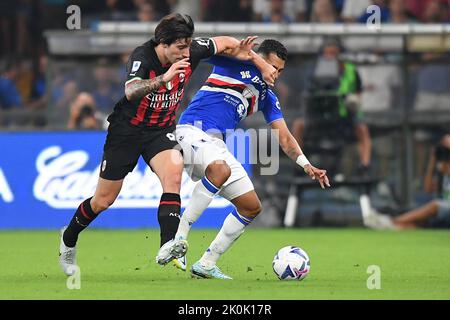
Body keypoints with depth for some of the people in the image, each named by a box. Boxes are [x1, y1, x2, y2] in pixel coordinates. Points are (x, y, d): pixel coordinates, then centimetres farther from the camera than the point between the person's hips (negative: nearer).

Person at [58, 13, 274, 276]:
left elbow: (223, 43, 5)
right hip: (127, 130, -3)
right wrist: (164, 78, -61)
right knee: (104, 200, 6)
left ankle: (168, 248, -32)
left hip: (162, 130, 3)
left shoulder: (190, 52, -14)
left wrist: (244, 52, -16)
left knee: (174, 172, -28)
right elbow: (130, 91, -48)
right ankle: (69, 238, 34)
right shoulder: (143, 57, -29)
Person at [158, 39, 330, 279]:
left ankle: (207, 264, 11)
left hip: (216, 145, 8)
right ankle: (179, 237, -35)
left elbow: (284, 138, 15)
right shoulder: (236, 62, 2)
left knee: (252, 207, 5)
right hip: (192, 131, -8)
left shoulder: (267, 98, 18)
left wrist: (306, 165, 0)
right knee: (221, 170, -39)